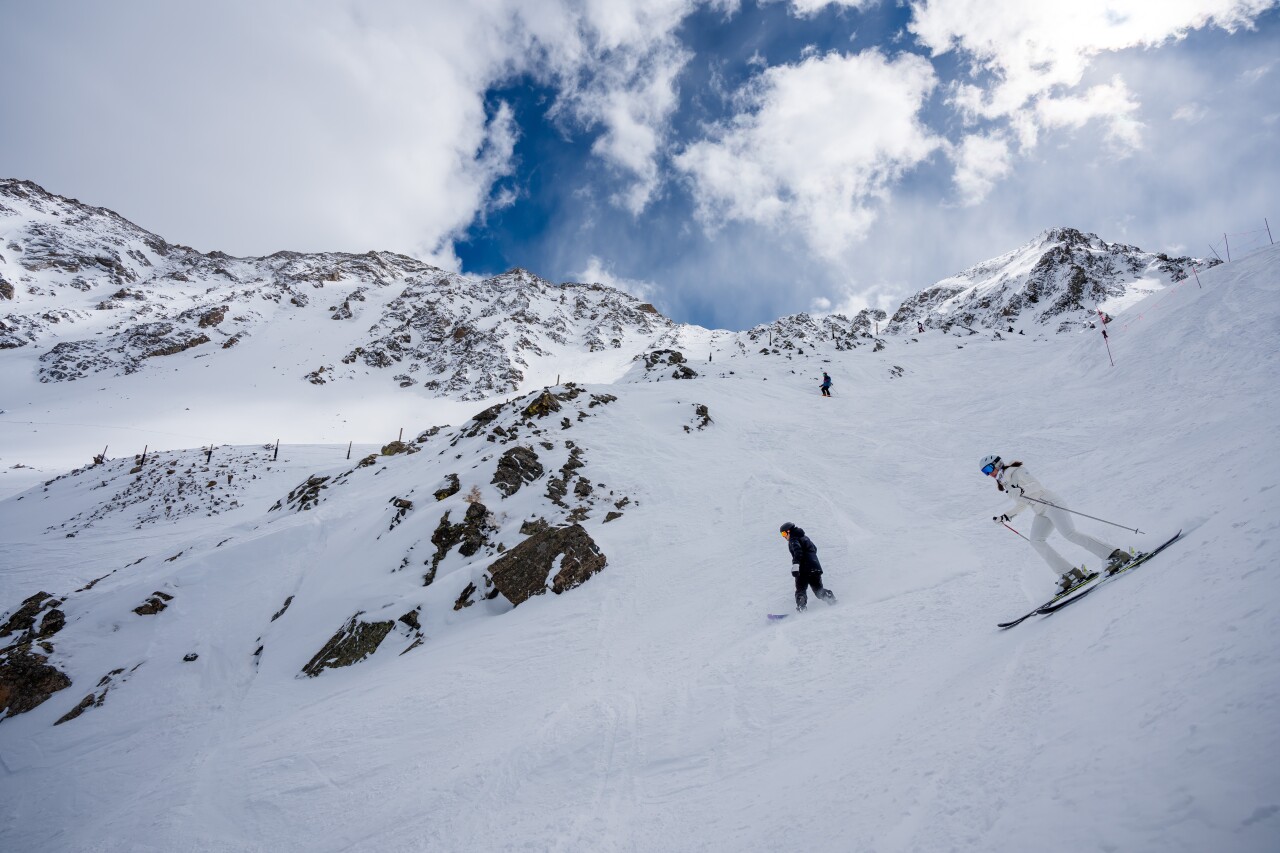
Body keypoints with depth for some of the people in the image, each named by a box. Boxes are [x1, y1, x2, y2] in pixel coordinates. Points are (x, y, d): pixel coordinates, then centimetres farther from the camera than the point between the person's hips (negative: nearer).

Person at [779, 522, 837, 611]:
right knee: (818, 589, 18)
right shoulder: (805, 537, 23)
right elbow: (814, 549, 35)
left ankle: (801, 607, -19)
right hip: (816, 567, 8)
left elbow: (798, 551, -22)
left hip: (804, 570, -8)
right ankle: (830, 597, 1)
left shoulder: (793, 540, -4)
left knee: (800, 590, -2)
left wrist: (795, 566, -31)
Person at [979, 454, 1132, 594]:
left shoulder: (1016, 471, -6)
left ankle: (1116, 555, -17)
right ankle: (1070, 574, -17)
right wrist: (1004, 517, 16)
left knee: (1070, 534, -23)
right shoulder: (1004, 483, 17)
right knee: (1036, 541, -14)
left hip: (1050, 503, -8)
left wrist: (1021, 491, -34)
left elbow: (1036, 486, -17)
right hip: (1041, 513, 8)